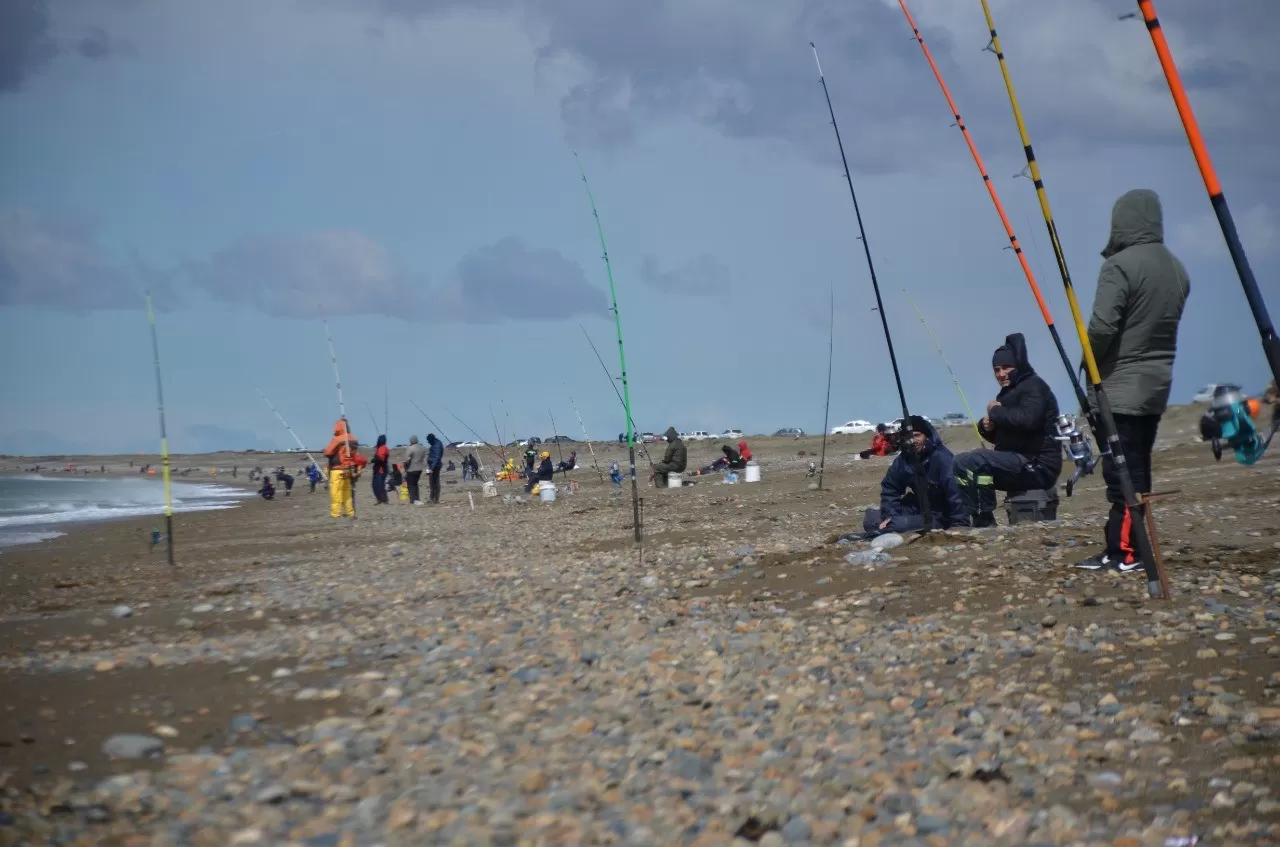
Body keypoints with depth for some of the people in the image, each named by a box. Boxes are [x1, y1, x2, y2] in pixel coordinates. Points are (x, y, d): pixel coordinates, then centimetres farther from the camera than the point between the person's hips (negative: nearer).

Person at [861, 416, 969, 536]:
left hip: (939, 516, -7)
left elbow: (955, 493, -32)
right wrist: (889, 515, -10)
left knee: (901, 524, -31)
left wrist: (960, 525, -38)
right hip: (916, 509, 7)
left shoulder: (941, 457, -26)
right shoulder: (903, 460, -4)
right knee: (870, 519, 1)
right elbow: (889, 488, 5)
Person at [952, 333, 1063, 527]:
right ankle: (978, 520, 7)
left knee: (967, 462, -22)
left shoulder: (1033, 386, -8)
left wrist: (996, 411, -13)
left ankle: (985, 523, -18)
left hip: (1038, 466, -10)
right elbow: (1000, 436, 25)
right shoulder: (1008, 393, 19)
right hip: (1021, 463, 10)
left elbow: (1028, 419, -29)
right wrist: (986, 426, 2)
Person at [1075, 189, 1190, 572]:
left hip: (1121, 386, -8)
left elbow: (1101, 326, -20)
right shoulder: (1176, 268, 12)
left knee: (1121, 472, -6)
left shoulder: (1120, 265, -15)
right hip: (1157, 383, 8)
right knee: (1137, 470, 11)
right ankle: (1124, 547, 14)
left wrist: (1090, 364, -2)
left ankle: (1125, 552, -6)